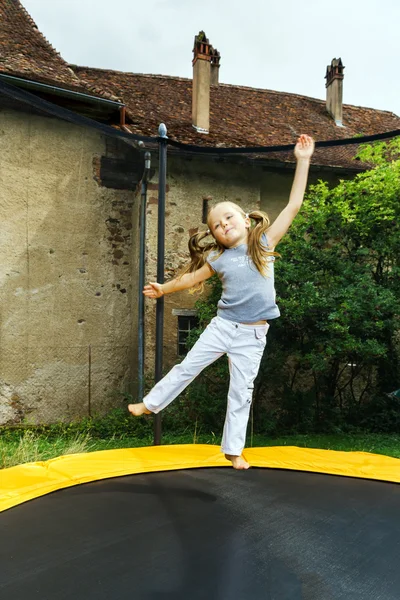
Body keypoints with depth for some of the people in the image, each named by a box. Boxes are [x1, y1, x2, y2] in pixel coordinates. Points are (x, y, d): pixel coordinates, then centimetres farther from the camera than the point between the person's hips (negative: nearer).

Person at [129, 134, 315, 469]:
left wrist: (303, 160, -8)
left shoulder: (265, 242, -2)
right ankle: (150, 404, 31)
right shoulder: (219, 259, 2)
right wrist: (164, 289, 26)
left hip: (253, 335, -1)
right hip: (222, 326, 2)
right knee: (187, 368, 10)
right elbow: (192, 278, 18)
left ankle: (233, 449, 21)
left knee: (242, 391, 7)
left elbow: (293, 205, -6)